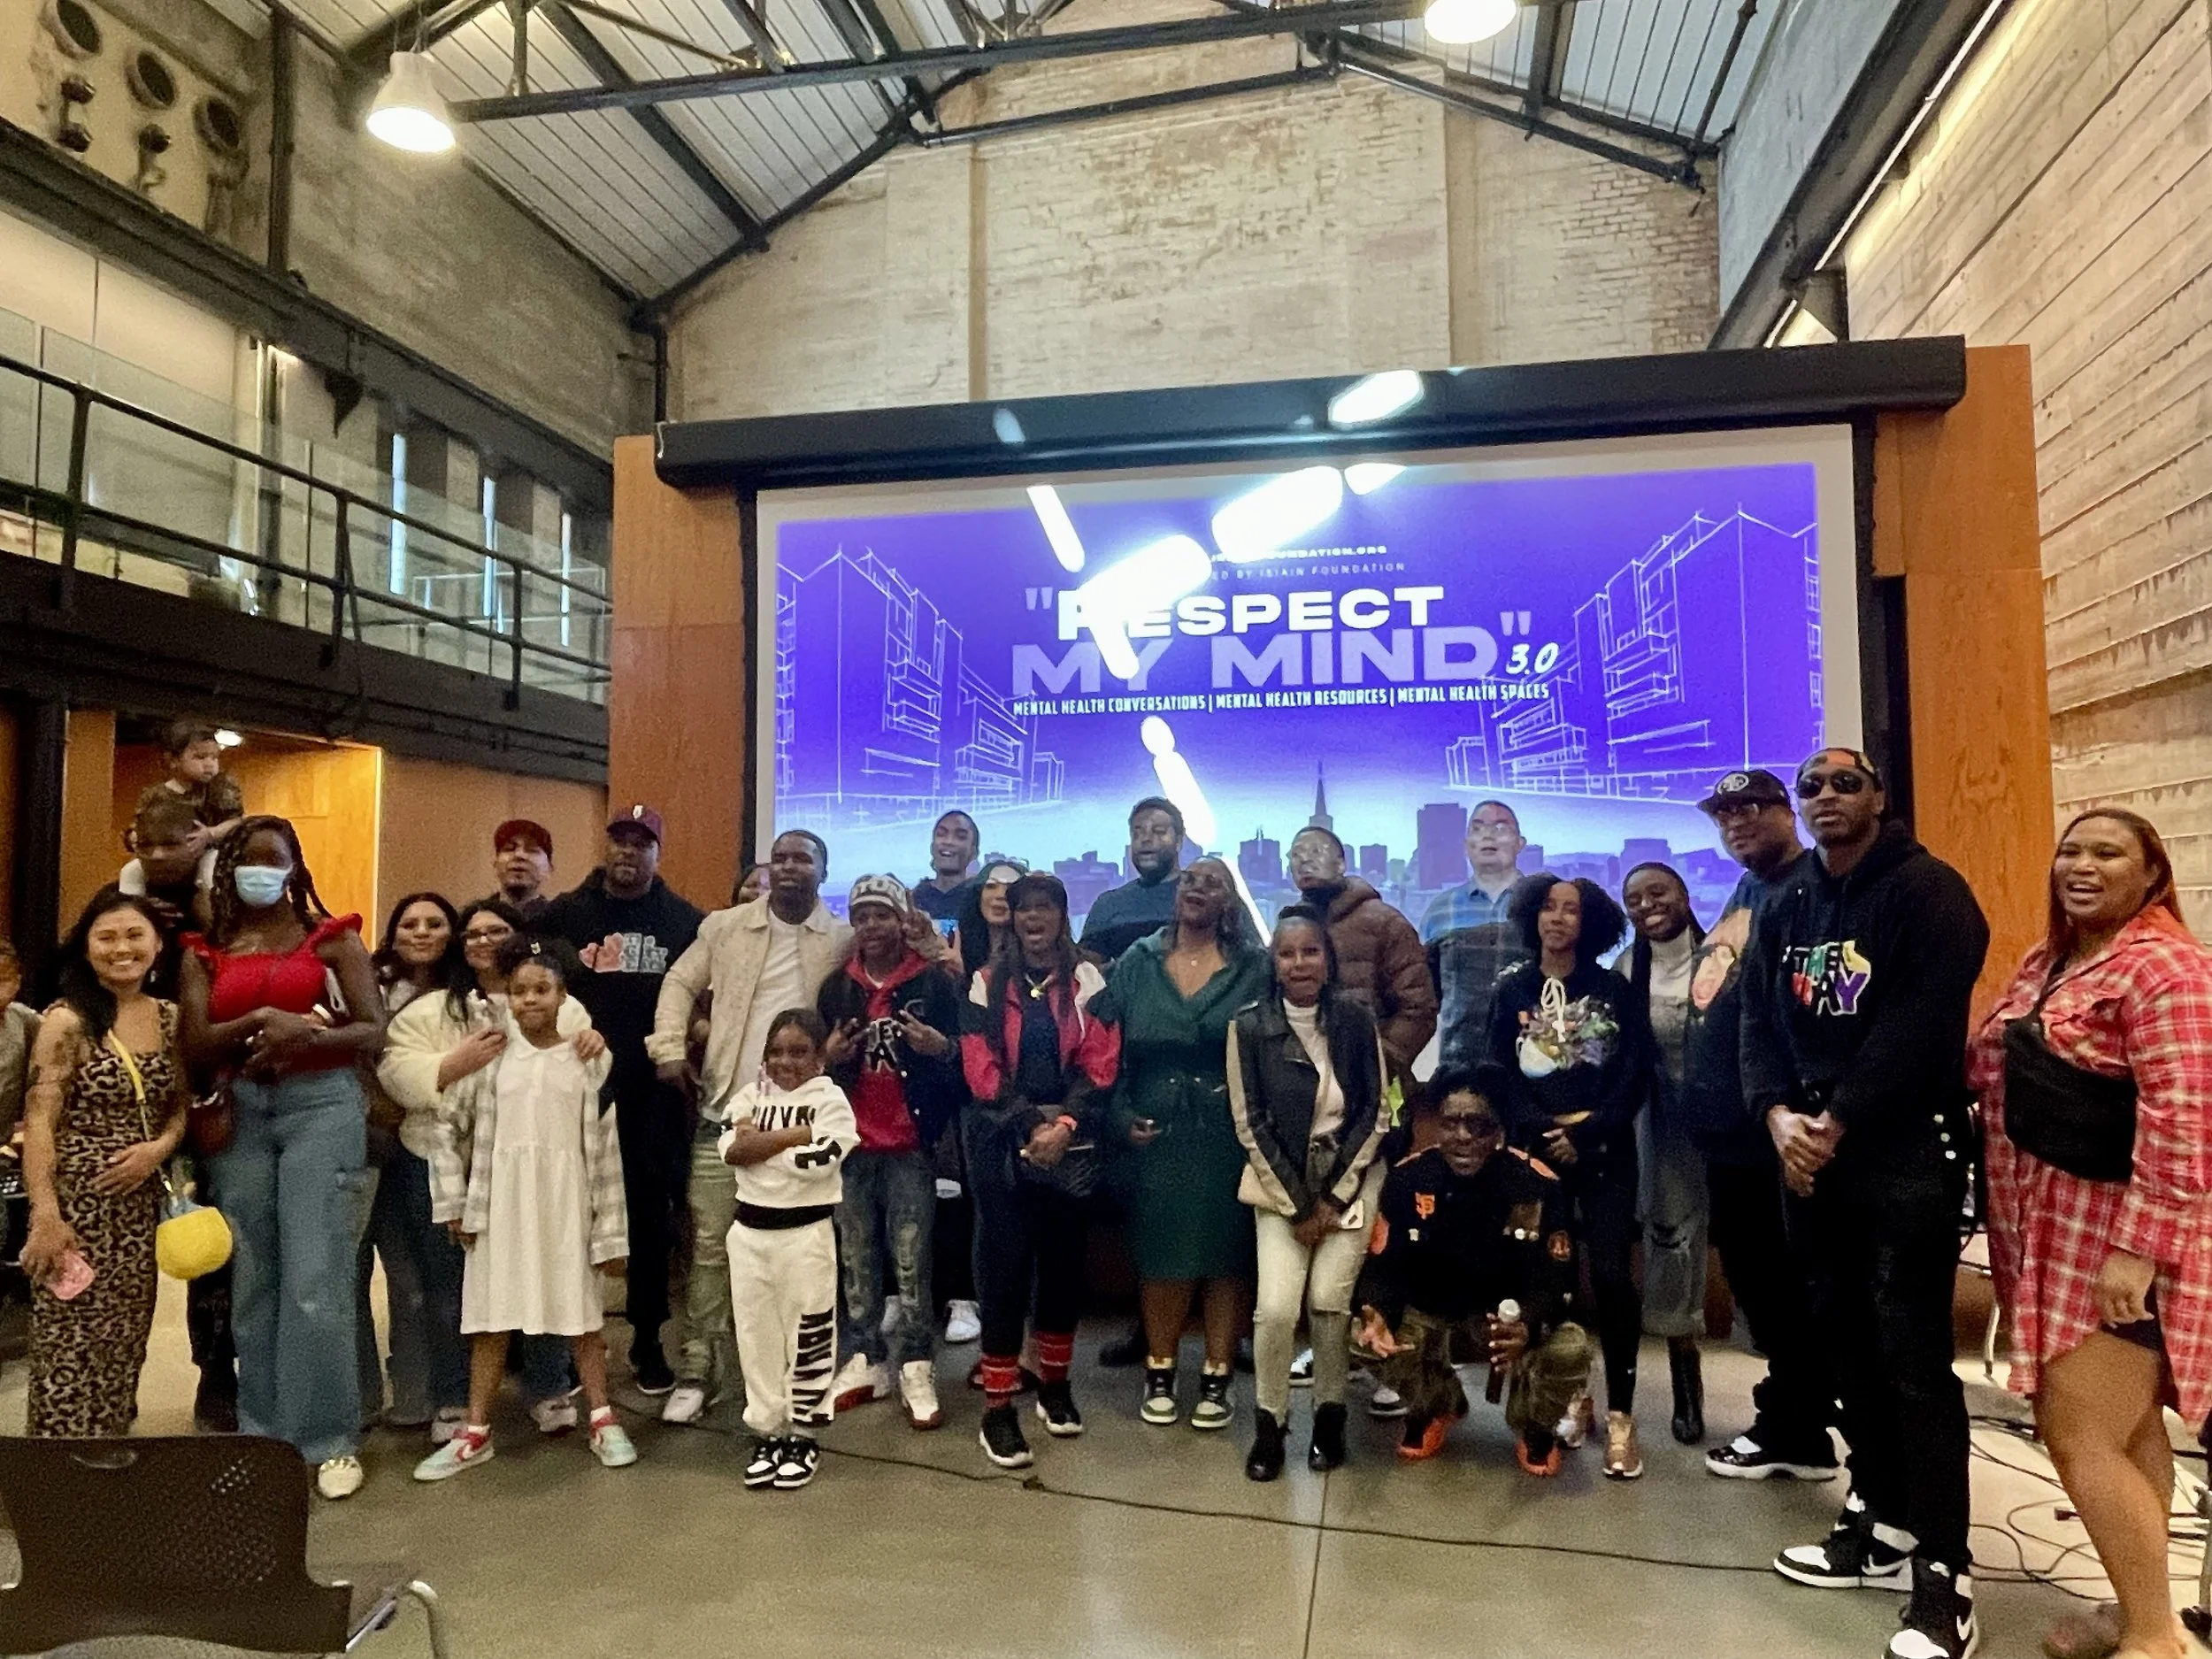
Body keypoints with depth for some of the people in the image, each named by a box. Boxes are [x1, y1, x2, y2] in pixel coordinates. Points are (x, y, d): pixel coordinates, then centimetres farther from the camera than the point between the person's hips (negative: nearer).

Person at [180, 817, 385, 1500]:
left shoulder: (332, 936, 3)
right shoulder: (205, 951, 11)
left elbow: (374, 1031, -2)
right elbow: (196, 1046, 0)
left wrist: (303, 1036, -18)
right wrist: (261, 1021, -16)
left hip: (321, 1103, -3)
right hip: (239, 1113, 3)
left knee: (314, 1281, -7)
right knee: (252, 1280, 9)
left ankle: (330, 1439, 4)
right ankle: (261, 1433, 22)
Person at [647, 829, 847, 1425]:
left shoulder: (844, 940, 1)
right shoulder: (724, 927, 5)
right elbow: (681, 983, 6)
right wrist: (669, 1047, -6)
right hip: (725, 1112, 1)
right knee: (709, 1244, 4)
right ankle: (699, 1370, 14)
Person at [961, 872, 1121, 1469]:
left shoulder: (1087, 981, 4)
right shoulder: (988, 984, 4)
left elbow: (1100, 1061, -3)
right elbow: (981, 1068, -3)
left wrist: (1064, 1124, -15)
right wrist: (1029, 1129, -12)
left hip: (1070, 1142, 1)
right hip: (1001, 1141, -1)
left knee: (1063, 1257, 8)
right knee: (1004, 1262, -3)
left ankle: (1055, 1383, 26)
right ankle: (998, 1409, 2)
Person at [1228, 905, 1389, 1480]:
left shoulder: (1355, 1019, -5)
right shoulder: (1249, 1026, -7)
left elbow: (1377, 1113, -1)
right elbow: (1250, 1122, -5)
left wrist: (1334, 1197, -6)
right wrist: (1296, 1206, -6)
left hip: (1349, 1179, 1)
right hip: (1280, 1183, 0)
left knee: (1329, 1300, -9)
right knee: (1276, 1307, -12)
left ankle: (1329, 1415, 14)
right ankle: (1269, 1424, 11)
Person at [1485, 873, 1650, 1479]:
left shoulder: (1612, 988, 4)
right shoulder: (1512, 990, 6)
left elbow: (1637, 1071, -4)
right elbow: (1501, 1075, 2)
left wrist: (1588, 1132, -13)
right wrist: (1545, 1133, -11)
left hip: (1605, 1152, -1)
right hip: (1537, 1151, 1)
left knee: (1611, 1274, -9)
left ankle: (1620, 1417, 1)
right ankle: (1573, 1396, 21)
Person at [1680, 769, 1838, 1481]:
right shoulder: (1741, 896, 19)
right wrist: (1702, 1095, 19)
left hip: (1770, 1125, -10)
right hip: (1728, 1125, 10)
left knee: (1784, 1282, 2)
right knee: (1754, 1276, 17)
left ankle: (1792, 1431, 15)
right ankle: (1794, 1413, 29)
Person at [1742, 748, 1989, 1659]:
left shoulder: (1928, 892, -6)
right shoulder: (1783, 908, 14)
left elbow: (1920, 1024, -15)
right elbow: (1760, 1019, 8)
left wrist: (1836, 1123, -15)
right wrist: (1779, 1115, -9)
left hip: (1906, 1151, -6)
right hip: (1810, 1153, 6)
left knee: (1912, 1354, -6)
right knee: (1846, 1338, 11)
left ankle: (1943, 1572, 2)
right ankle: (1883, 1522, 25)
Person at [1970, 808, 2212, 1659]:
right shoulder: (2048, 960, 11)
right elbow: (1994, 1066, 20)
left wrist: (2138, 1248, -24)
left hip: (2119, 1233, -8)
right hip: (2055, 1224, 9)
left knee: (2080, 1437, -4)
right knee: (2129, 1430, 16)